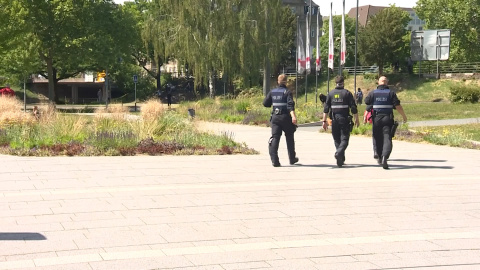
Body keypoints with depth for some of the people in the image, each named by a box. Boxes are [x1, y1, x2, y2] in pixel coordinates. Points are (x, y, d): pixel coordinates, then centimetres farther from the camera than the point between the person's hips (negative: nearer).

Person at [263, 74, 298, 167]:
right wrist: (293, 116, -30)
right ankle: (292, 159, 27)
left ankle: (274, 160, -19)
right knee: (289, 138, 14)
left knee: (275, 138, -3)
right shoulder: (287, 92, -6)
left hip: (275, 117, 3)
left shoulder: (272, 92, 8)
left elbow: (265, 103, 11)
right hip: (286, 117, -3)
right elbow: (290, 105, -20)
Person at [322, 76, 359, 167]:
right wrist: (357, 119, 6)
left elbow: (326, 108, 2)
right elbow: (353, 108, -3)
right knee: (344, 139, -1)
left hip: (334, 119, 3)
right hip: (345, 119, -3)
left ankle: (341, 160, 16)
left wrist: (324, 121, 4)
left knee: (337, 140, 13)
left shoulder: (330, 93, 6)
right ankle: (339, 152, -28)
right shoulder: (347, 93, -1)